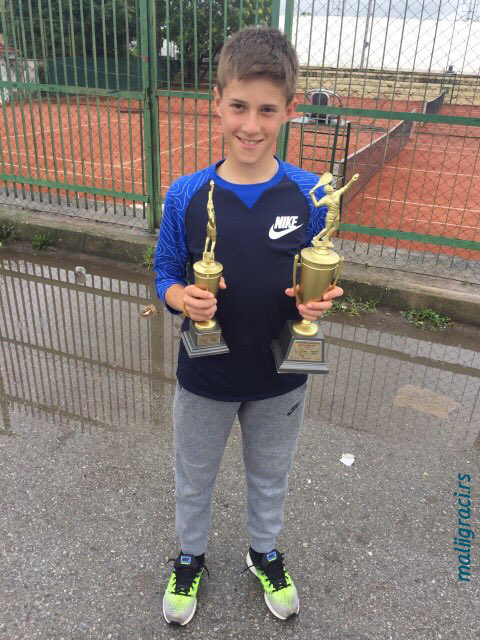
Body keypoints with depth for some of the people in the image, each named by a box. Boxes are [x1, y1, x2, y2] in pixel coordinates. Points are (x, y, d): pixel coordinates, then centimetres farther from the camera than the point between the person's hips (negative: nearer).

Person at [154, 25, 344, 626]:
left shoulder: (308, 194, -13)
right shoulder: (186, 195, -15)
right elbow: (166, 274, -4)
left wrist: (316, 301, -23)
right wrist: (184, 299, -26)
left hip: (280, 378, 1)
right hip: (204, 377, 0)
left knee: (269, 478, 26)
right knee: (194, 480, 23)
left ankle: (265, 552, 56)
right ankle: (190, 555, 54)